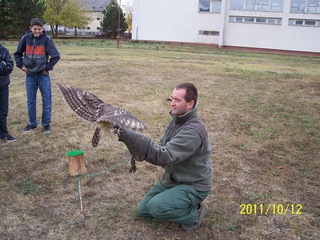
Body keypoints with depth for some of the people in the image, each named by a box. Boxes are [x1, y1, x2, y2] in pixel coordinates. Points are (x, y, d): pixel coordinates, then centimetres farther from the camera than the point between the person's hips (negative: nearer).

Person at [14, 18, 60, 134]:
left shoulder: (46, 39, -9)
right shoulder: (25, 38, -1)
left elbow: (56, 56, -10)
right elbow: (17, 53, 13)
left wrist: (48, 67, -7)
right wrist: (21, 65, 3)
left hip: (43, 75, -3)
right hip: (30, 75, 3)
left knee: (46, 101, 3)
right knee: (31, 101, 11)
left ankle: (46, 123, 16)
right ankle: (32, 123, 24)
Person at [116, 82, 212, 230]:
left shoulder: (193, 130, -31)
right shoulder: (177, 120, -1)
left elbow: (164, 155, -37)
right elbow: (162, 148, 4)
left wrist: (130, 136, -42)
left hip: (194, 186, -9)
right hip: (173, 179, 9)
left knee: (155, 207, -28)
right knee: (142, 210, 9)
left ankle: (194, 214, -3)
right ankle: (185, 205, 17)